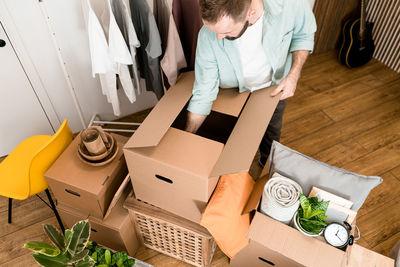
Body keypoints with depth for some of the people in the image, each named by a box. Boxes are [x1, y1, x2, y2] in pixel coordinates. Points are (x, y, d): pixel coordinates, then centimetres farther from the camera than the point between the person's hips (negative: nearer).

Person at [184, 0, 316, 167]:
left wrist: (294, 74, -27)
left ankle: (267, 163, 57)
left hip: (276, 86, 2)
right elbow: (203, 94, -25)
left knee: (272, 131, 24)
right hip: (236, 92, -1)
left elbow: (304, 35, -13)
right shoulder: (208, 37, -35)